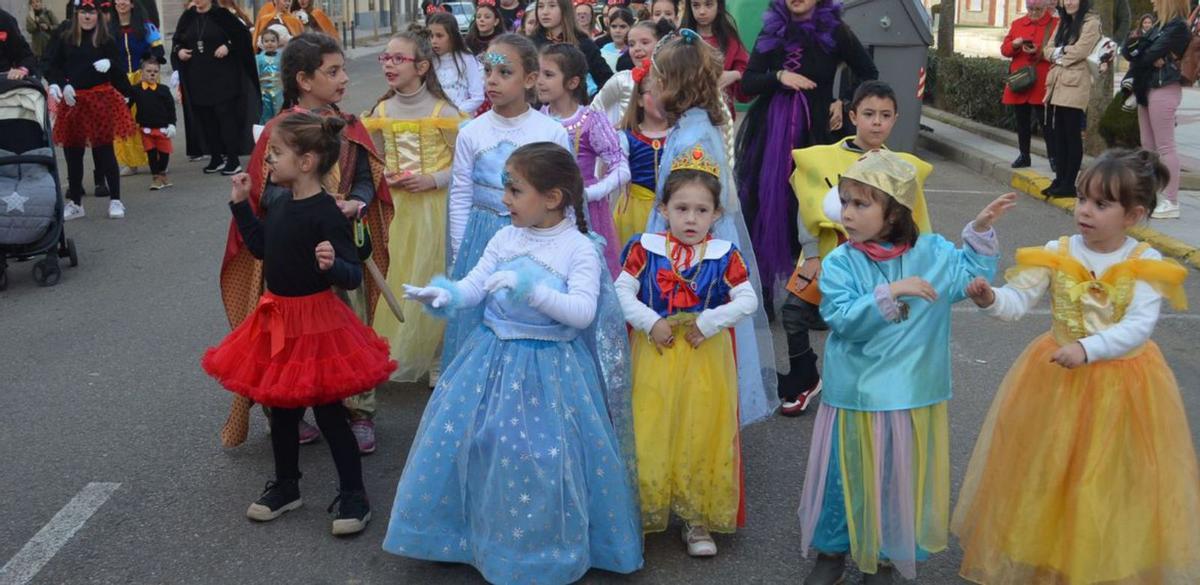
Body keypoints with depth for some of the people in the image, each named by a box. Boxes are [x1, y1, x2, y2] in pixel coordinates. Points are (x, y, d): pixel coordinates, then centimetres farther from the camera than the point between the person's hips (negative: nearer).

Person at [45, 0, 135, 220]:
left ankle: (115, 200, 9)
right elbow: (51, 66, 0)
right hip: (72, 101, 2)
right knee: (72, 152, 9)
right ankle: (74, 202, 20)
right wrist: (62, 84, -13)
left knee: (104, 149, -1)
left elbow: (117, 71, 8)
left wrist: (109, 65, -9)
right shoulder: (63, 38, 3)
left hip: (101, 99, -2)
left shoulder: (106, 40, 1)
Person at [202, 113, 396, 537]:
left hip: (314, 322, -8)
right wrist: (240, 204, 15)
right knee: (280, 407, 18)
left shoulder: (325, 214, -22)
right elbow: (261, 247, 17)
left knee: (328, 411, 3)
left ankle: (353, 495, 18)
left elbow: (353, 276, -23)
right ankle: (286, 486, 36)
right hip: (277, 317, 8)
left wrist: (332, 265, -44)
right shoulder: (278, 201, 2)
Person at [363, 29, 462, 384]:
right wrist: (384, 178, -5)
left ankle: (435, 357, 18)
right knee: (395, 282, 6)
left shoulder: (442, 111, -8)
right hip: (395, 207, 4)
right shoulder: (380, 111, 5)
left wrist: (433, 180, -18)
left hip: (435, 207, -4)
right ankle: (394, 352, 21)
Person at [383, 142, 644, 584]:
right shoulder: (505, 238, 4)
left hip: (549, 366, -5)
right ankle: (473, 531, 29)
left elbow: (583, 313, -20)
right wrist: (446, 294, -18)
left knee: (540, 455, -2)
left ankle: (541, 549, 22)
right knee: (459, 437, 7)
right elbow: (474, 285, 3)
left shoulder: (579, 249, -11)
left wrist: (533, 291, -30)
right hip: (494, 357, 5)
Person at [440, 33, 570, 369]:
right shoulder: (471, 133, 0)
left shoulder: (552, 133, -5)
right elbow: (460, 200, 4)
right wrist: (461, 258, 3)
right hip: (481, 239, 1)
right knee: (477, 328, 6)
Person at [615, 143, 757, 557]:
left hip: (706, 358, 0)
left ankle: (698, 519, 23)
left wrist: (710, 321, -15)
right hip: (654, 354, 0)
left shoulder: (724, 255, -3)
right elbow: (623, 291, -4)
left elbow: (748, 300, -6)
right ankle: (645, 512, 21)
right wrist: (649, 322, -16)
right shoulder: (644, 249, -2)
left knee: (701, 434, 8)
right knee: (650, 434, 5)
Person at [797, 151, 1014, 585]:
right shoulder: (839, 263, -10)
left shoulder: (932, 253, -3)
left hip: (912, 397, 1)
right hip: (854, 397, -1)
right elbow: (844, 319, -22)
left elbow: (972, 276, 14)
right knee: (843, 477, 12)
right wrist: (889, 294, -30)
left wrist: (980, 231, 4)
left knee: (897, 481, 14)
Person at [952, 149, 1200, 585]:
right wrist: (991, 299, -34)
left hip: (1122, 382, -1)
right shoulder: (1056, 254, -7)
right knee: (1050, 472, 12)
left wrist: (1088, 348, -33)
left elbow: (1139, 327, -21)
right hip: (1058, 377, 2)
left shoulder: (1146, 264, -11)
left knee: (1109, 480, 10)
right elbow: (1018, 301, -12)